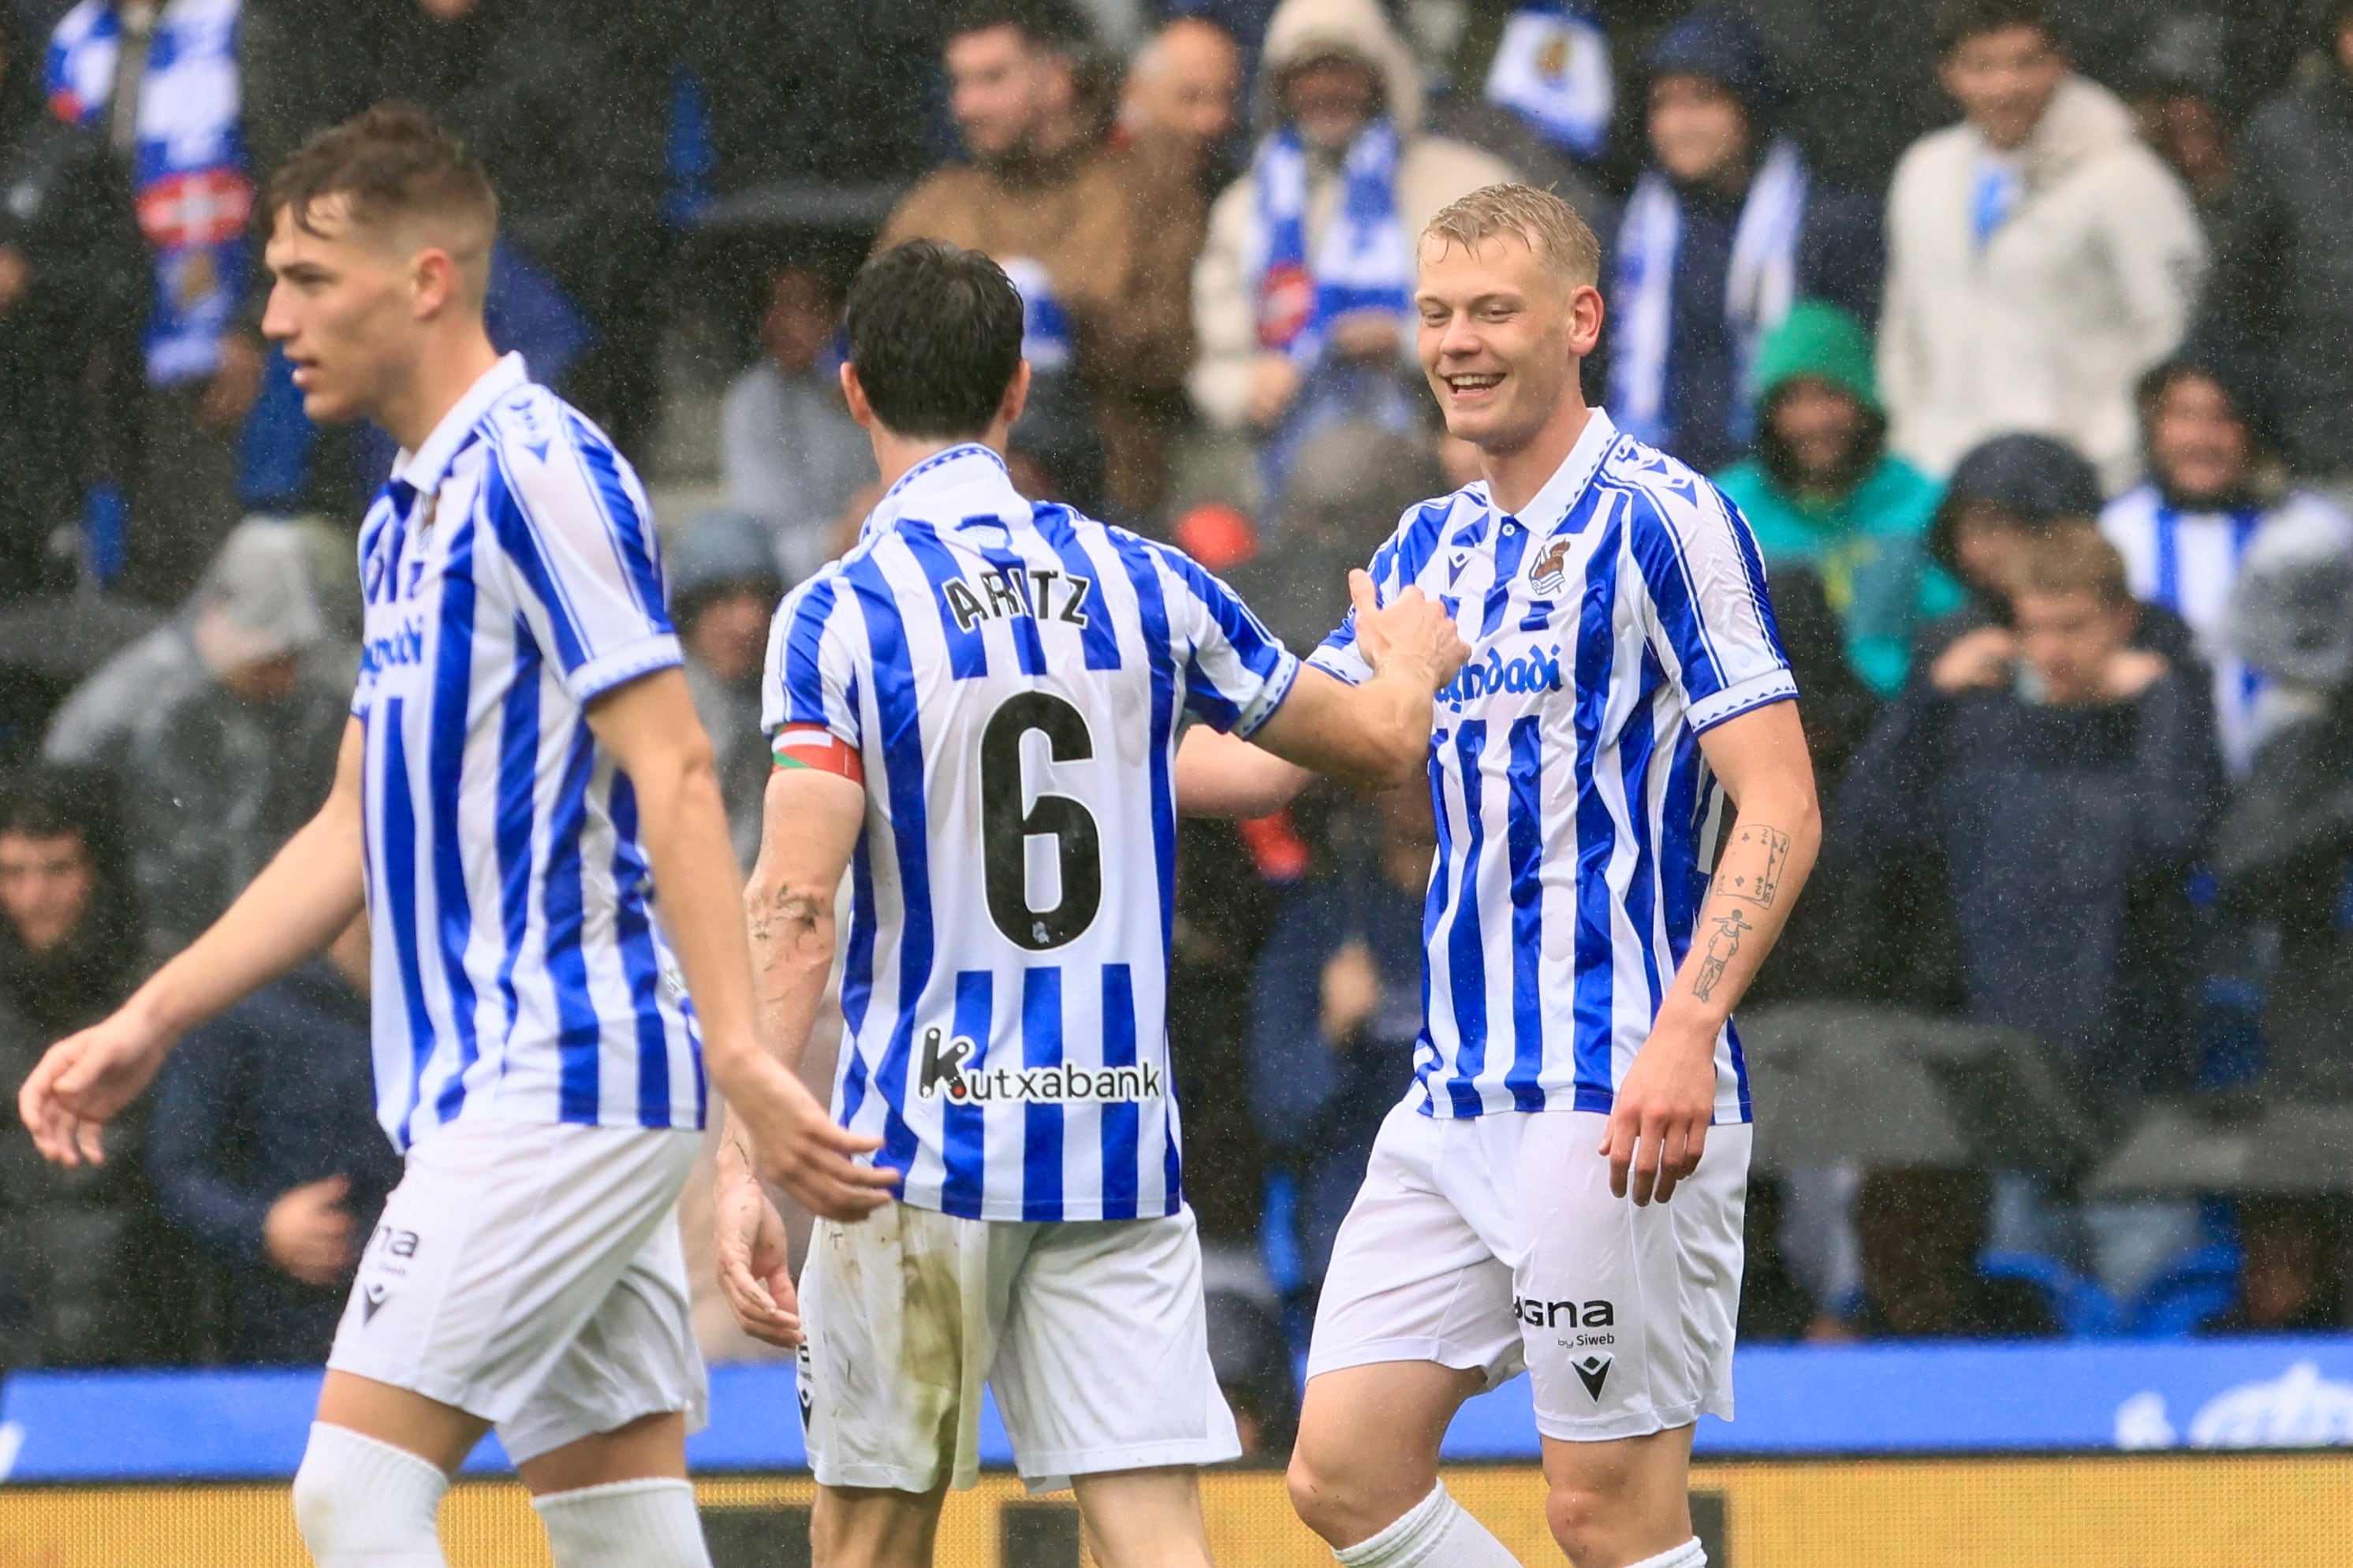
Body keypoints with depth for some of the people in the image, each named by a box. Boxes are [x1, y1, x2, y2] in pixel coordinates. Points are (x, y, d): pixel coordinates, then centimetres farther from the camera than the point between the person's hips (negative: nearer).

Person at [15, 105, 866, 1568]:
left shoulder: (540, 473, -11)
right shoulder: (407, 518, 18)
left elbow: (674, 774, -18)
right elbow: (358, 835, 24)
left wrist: (742, 1057, -26)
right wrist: (144, 1028, 23)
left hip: (559, 1079, -9)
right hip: (494, 1082, 9)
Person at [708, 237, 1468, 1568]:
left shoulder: (842, 617, -7)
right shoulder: (1141, 584, 4)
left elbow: (797, 910, -15)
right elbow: (1379, 741, 17)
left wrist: (745, 1162, -16)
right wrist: (1413, 659, 40)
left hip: (922, 1149, -3)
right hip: (1118, 1137, 3)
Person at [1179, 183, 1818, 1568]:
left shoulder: (1662, 522, -8)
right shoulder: (1429, 549, 16)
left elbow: (1781, 808, -13)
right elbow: (1269, 759, 22)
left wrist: (1687, 1032, -25)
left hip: (1618, 1100, -8)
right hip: (1458, 1096, 8)